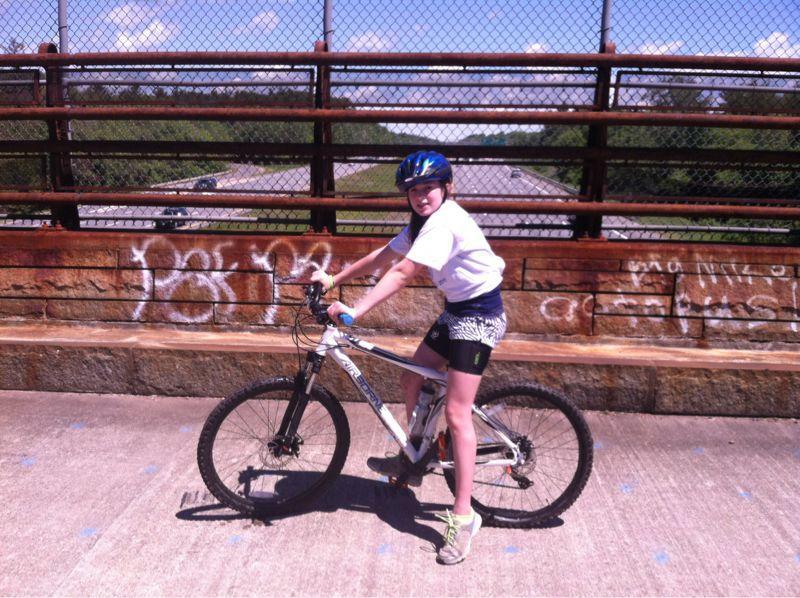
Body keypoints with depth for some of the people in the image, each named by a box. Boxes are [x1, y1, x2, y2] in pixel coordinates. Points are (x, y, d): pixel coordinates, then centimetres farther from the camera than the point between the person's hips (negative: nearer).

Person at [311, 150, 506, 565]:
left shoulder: (445, 221, -23)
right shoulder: (422, 222, 7)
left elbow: (401, 274, -31)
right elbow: (381, 258, 8)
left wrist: (355, 311, -34)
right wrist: (333, 280, 5)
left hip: (480, 316, -10)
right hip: (455, 310, 10)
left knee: (456, 414, -10)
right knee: (411, 378, 14)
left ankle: (464, 516, 0)